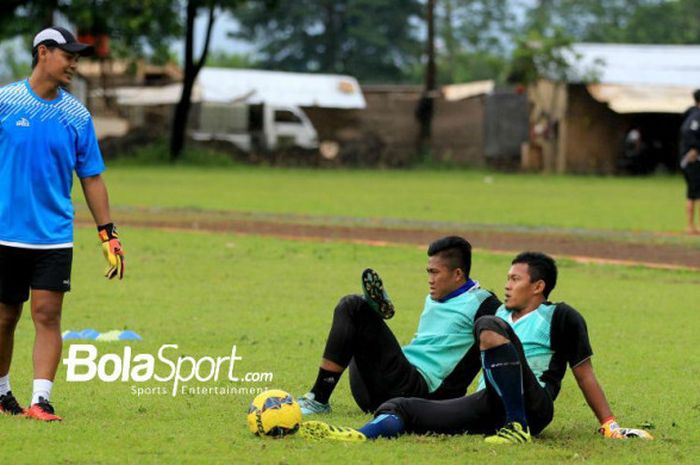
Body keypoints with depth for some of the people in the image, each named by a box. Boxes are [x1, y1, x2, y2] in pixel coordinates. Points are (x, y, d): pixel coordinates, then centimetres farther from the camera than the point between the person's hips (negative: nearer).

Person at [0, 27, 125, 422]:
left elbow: (91, 177, 10)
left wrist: (108, 234, 6)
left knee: (47, 315, -9)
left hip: (54, 236, 1)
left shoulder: (77, 115, 5)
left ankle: (41, 401, -11)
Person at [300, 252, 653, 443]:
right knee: (399, 408, -12)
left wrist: (609, 425, 2)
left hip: (531, 405, -7)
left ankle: (518, 429, -30)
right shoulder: (502, 315, 31)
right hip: (488, 406, 7)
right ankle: (361, 436, -50)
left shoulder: (560, 318, 10)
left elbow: (584, 374, 7)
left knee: (489, 326, -28)